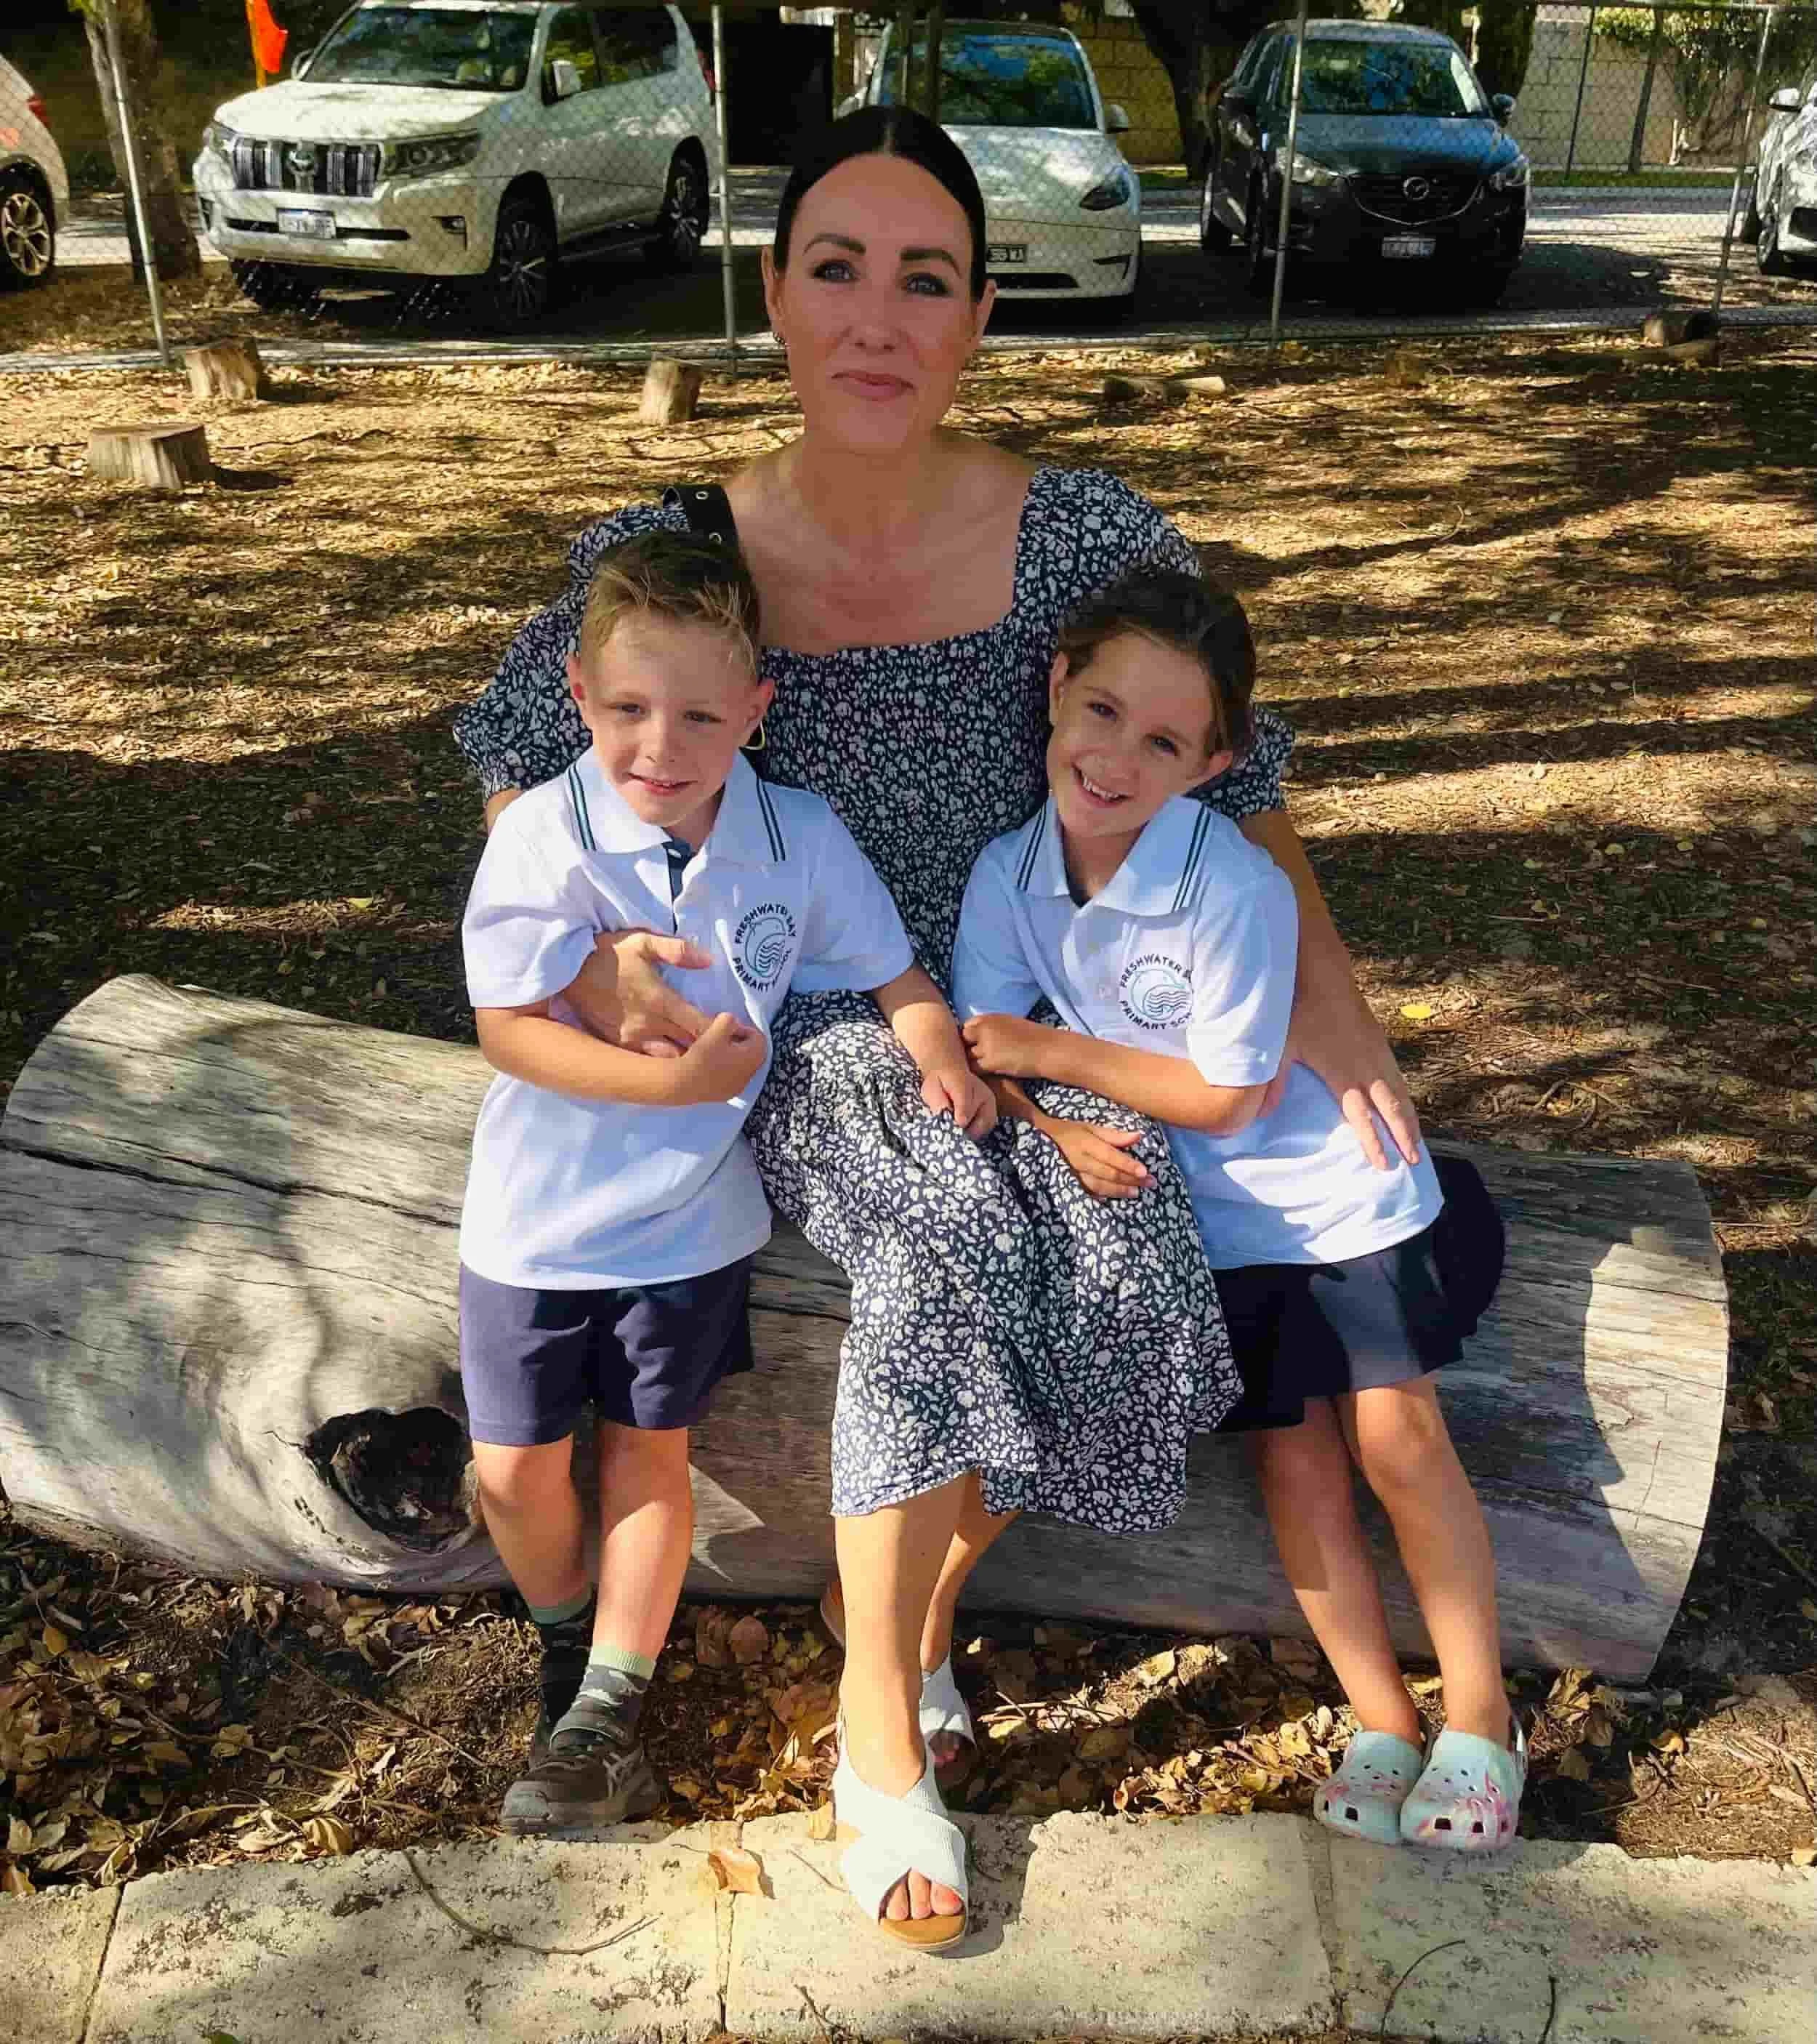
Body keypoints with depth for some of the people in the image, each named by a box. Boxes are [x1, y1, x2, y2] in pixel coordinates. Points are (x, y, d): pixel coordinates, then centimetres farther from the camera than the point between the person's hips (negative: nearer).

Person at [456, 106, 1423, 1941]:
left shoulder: (1082, 535, -9)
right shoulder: (675, 552, -9)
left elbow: (1223, 755, 1)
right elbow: (513, 757, 3)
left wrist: (1325, 993, -6)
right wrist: (579, 944, -14)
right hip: (808, 1037, -2)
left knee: (1118, 1255, -26)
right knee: (954, 1253, -30)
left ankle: (913, 1580, 6)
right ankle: (880, 1718, -7)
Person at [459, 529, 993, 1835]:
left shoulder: (801, 838, -11)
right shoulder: (543, 838, -18)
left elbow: (894, 977, -1)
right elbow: (510, 1031, -19)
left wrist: (937, 1050, -22)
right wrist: (675, 1080, -28)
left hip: (693, 1220, 1)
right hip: (539, 1219, -1)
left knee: (650, 1451, 14)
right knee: (517, 1468, 9)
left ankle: (607, 1713, 30)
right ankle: (569, 1642, 40)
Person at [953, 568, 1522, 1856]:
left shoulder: (1236, 886, -25)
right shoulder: (1009, 876, -10)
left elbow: (1231, 1094, -19)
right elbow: (976, 1053, -6)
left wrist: (1058, 1053, -19)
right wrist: (1054, 1130, -25)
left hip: (1331, 1183, -3)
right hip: (1212, 1217, 4)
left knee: (1395, 1431, -9)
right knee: (1294, 1453, 3)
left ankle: (1481, 1715, 12)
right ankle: (1382, 1724, 18)